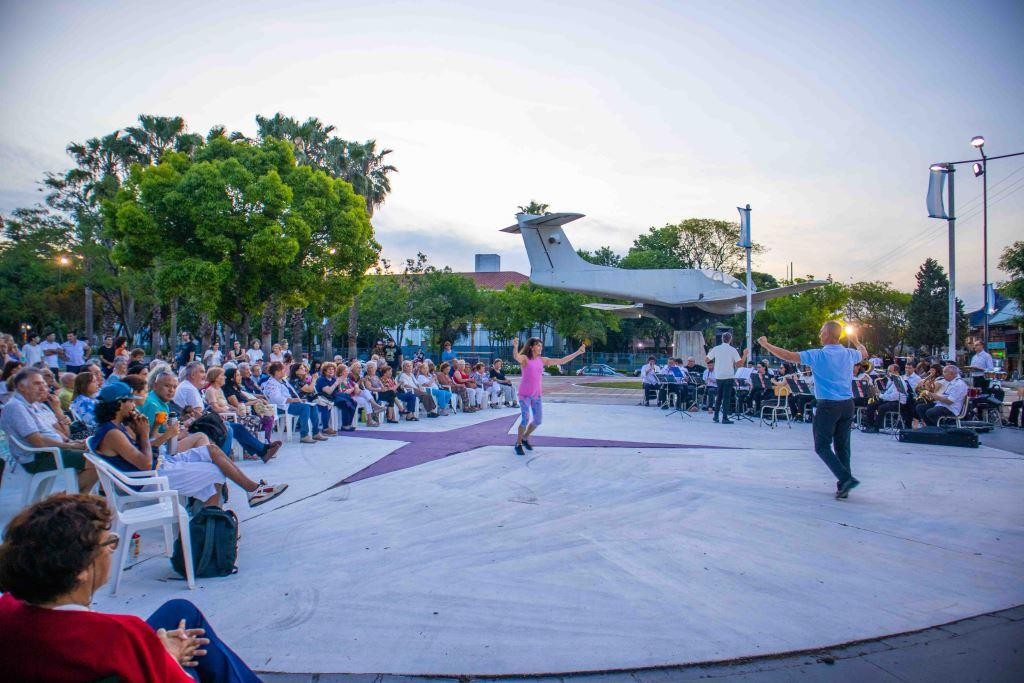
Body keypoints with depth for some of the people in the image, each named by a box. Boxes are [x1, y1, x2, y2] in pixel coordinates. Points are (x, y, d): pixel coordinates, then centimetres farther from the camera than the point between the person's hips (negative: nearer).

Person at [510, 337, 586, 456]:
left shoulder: (542, 360, 6)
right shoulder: (524, 358, -8)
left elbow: (561, 361, 7)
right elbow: (516, 356, -32)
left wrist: (578, 352, 3)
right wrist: (515, 347, -55)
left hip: (536, 394, 6)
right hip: (524, 394, -6)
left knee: (538, 420, 7)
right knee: (526, 419, -15)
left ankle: (525, 438, 33)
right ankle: (518, 444, 5)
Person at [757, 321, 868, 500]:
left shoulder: (817, 355, -11)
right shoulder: (849, 354, 5)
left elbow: (787, 355, -10)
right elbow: (864, 353, 30)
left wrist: (765, 344, 2)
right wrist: (856, 341, 49)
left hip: (828, 406, -6)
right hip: (847, 405, 6)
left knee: (822, 446, 3)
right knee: (843, 446, 11)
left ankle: (845, 478, -11)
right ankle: (843, 487, 13)